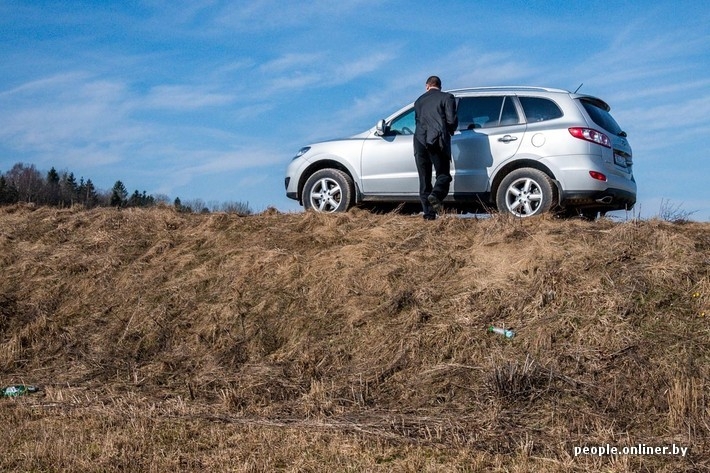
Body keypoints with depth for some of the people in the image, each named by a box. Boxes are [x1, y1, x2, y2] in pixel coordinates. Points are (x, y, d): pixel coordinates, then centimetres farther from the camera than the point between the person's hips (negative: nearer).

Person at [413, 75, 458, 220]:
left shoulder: (419, 101, 19)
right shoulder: (447, 97, 6)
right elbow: (452, 120, -3)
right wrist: (450, 131, 16)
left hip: (420, 140, 3)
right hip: (438, 140, -3)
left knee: (424, 178, 8)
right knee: (443, 174, 3)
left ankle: (428, 212, 4)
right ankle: (436, 195, -28)